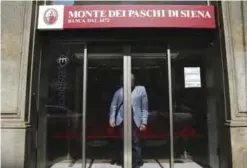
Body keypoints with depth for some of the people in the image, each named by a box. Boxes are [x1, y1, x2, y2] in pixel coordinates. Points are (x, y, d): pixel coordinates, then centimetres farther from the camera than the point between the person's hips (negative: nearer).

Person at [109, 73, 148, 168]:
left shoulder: (141, 89, 8)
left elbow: (145, 107, 4)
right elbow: (113, 106, 10)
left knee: (135, 143, 2)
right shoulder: (119, 91, 11)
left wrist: (144, 122, -3)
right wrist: (112, 119, 0)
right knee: (123, 143, 5)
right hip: (122, 120, 1)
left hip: (135, 120, -1)